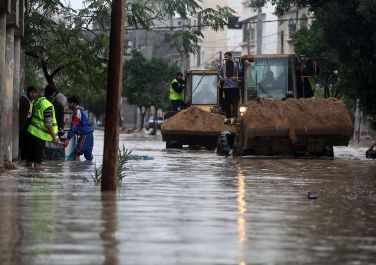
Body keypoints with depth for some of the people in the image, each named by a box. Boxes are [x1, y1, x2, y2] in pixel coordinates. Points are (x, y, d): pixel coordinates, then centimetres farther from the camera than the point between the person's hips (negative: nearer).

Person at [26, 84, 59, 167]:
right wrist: (54, 137, -14)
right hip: (40, 135, -8)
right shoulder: (48, 106, -17)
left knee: (31, 156, 14)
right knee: (38, 157, -4)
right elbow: (48, 124, -20)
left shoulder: (39, 101, 9)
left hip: (32, 132, 8)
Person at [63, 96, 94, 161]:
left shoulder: (77, 112, -14)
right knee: (88, 155, 13)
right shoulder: (81, 110, 17)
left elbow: (74, 127, -20)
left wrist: (68, 139, -22)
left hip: (85, 135, -10)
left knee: (77, 153, -13)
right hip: (89, 135, 10)